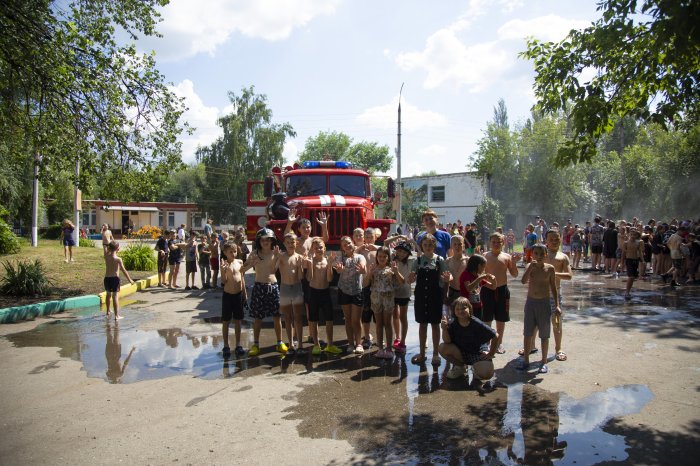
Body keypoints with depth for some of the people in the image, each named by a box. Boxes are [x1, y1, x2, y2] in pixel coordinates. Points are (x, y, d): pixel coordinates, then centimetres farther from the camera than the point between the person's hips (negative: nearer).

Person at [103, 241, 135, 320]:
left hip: (107, 278, 5)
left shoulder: (106, 256, -2)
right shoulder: (118, 259, -14)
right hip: (115, 279, -5)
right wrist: (130, 279, -7)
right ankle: (116, 315, -5)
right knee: (115, 296, -3)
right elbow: (123, 270, -13)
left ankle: (108, 311, 42)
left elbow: (106, 249, 20)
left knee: (108, 294, 24)